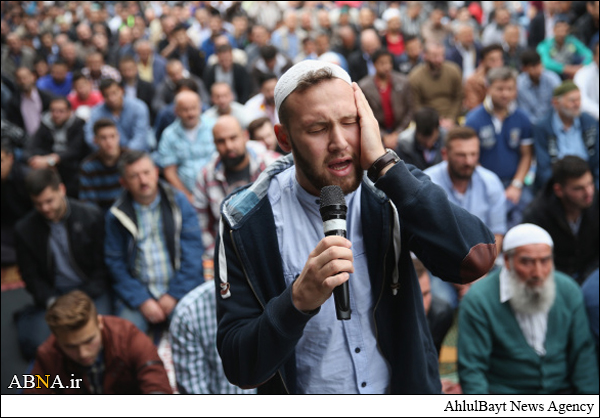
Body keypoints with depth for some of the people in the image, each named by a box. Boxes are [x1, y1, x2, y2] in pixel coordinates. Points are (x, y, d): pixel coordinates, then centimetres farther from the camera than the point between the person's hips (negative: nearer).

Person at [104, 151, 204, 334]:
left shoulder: (178, 202, 5)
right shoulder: (116, 215, 5)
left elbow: (193, 252, -1)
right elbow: (115, 264, 2)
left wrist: (175, 295, -8)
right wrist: (142, 301, -9)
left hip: (180, 291, 0)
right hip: (139, 294, 1)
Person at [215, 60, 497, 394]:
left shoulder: (392, 191, -4)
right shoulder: (248, 221, -9)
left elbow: (476, 259, -20)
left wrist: (383, 162, -20)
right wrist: (300, 299, -26)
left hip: (403, 391, 1)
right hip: (307, 407, -1)